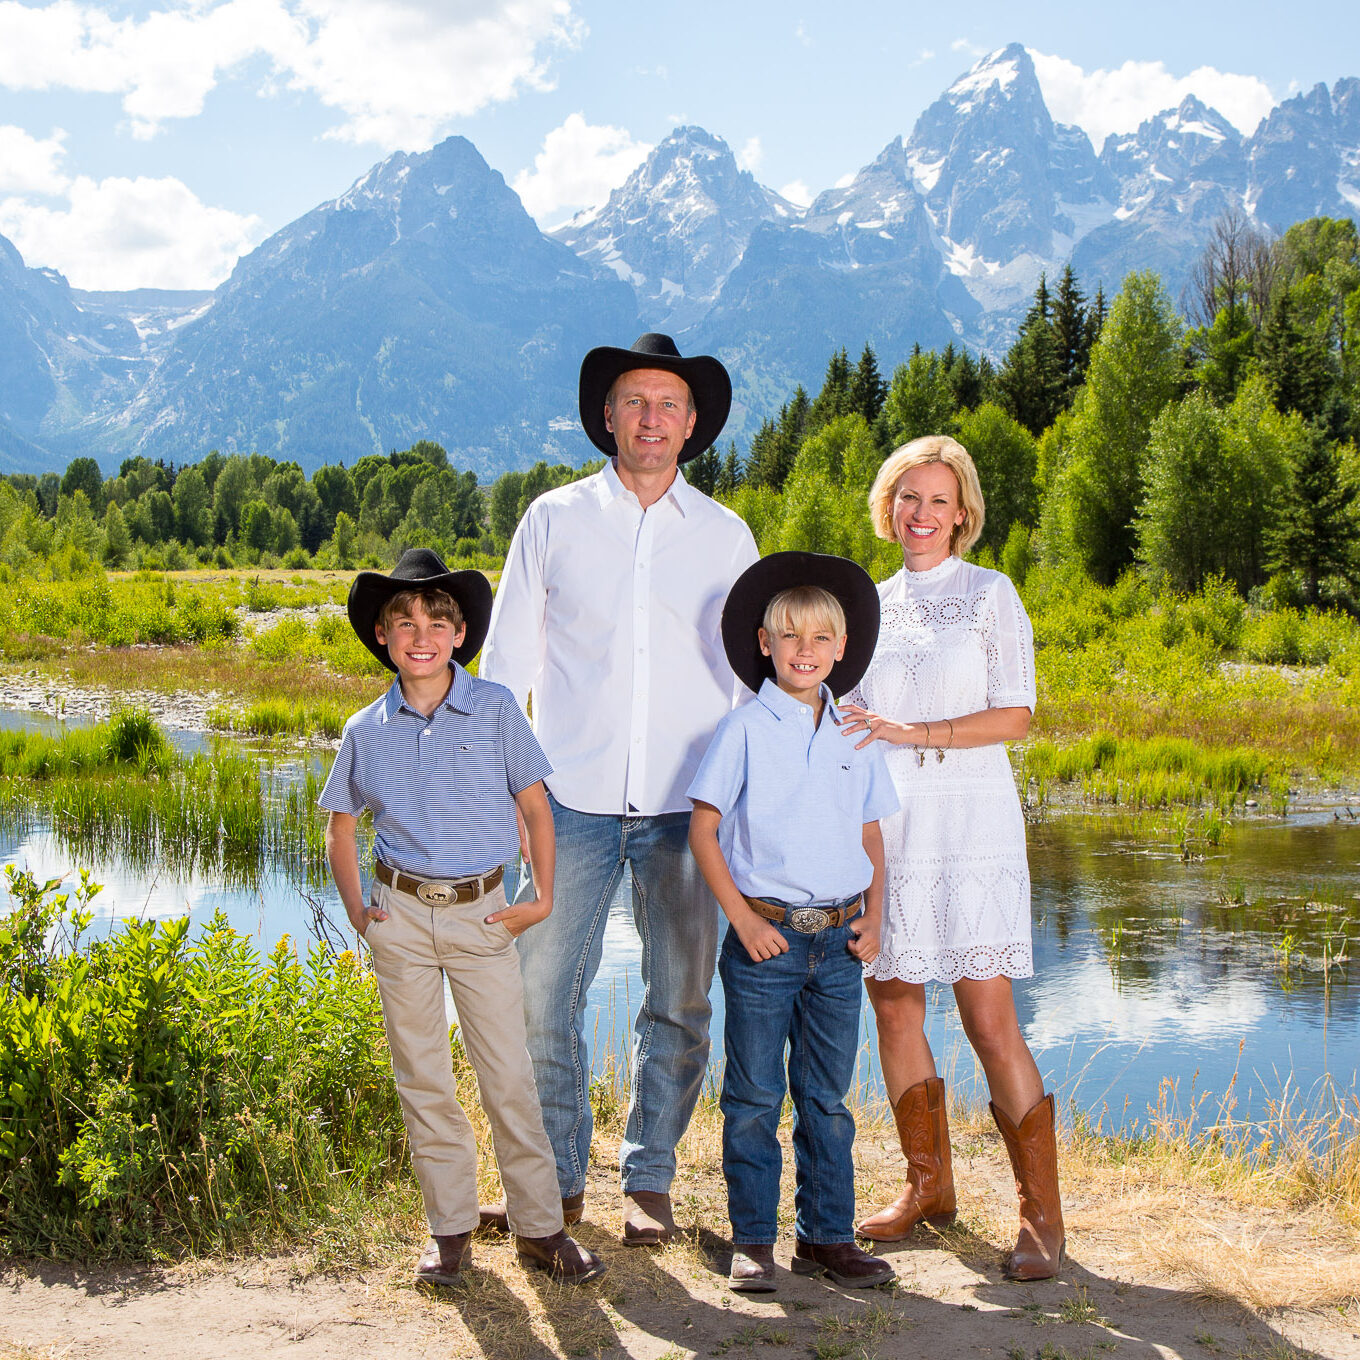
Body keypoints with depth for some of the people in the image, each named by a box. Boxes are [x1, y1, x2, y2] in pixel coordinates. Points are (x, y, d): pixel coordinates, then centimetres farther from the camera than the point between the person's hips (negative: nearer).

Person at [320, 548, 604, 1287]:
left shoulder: (495, 710, -3)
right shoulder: (367, 731, 2)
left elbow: (535, 806, 3)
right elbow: (340, 824, 15)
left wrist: (543, 898, -2)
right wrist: (356, 910, 6)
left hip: (483, 913, -2)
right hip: (402, 916, 2)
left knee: (509, 1075, 1)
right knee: (422, 1079, 8)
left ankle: (540, 1227, 12)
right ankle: (449, 1227, 20)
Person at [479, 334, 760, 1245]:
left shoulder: (726, 535, 9)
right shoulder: (553, 520, 7)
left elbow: (747, 673, 14)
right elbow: (507, 660, 10)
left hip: (686, 804, 1)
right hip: (573, 798, 0)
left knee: (681, 1003, 4)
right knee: (543, 992, 0)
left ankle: (650, 1180, 20)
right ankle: (557, 1180, 16)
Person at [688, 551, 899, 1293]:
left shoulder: (856, 736, 8)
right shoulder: (745, 730, -5)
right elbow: (703, 829, -4)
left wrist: (873, 918, 4)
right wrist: (743, 921, -10)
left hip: (839, 942, 4)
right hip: (766, 938, -4)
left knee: (828, 1097, 11)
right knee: (755, 1098, 4)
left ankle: (826, 1235, 22)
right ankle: (752, 1240, 15)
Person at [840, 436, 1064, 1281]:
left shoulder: (991, 595, 2)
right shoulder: (871, 607, 15)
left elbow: (1016, 716, -7)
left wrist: (910, 733, -15)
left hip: (970, 822, -5)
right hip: (885, 826, 5)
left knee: (989, 1016, -9)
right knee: (894, 1004, 5)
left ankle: (1042, 1212, -1)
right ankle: (930, 1187, 20)